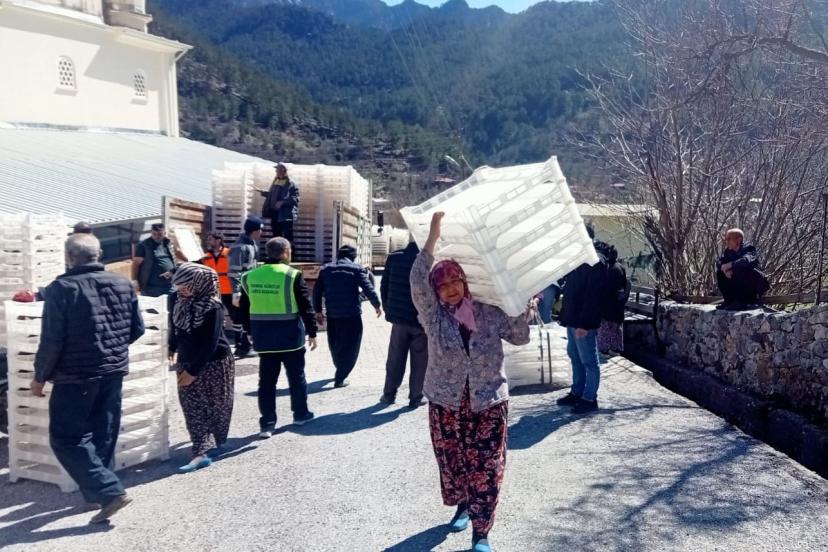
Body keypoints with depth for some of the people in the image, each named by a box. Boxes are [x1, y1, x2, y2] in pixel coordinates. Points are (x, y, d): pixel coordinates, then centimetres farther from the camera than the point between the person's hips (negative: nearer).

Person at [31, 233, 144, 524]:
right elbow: (137, 329, 8)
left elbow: (52, 341, -15)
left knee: (66, 439, 3)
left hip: (75, 377, -6)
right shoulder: (123, 284, 3)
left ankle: (109, 492, -6)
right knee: (104, 435, 17)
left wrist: (40, 377, -1)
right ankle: (97, 492, 27)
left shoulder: (61, 288, -14)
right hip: (113, 373, 6)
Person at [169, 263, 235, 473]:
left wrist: (193, 371, -19)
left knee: (216, 407, 8)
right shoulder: (181, 301, -2)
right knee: (193, 408, 3)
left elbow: (210, 344, -21)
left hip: (214, 364, -6)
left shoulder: (212, 308, -22)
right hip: (187, 362, 6)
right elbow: (176, 328, 12)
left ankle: (214, 445, 25)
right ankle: (203, 451, 7)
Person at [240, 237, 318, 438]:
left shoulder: (250, 276, 3)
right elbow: (306, 307, -10)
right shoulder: (292, 275, -11)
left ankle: (267, 424, 9)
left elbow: (245, 309, 10)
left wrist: (252, 331, 19)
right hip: (290, 335, -3)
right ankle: (300, 414, 28)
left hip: (263, 336, 4)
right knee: (296, 376, 15)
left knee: (267, 380, 8)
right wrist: (312, 332, -1)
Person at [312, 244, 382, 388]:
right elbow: (368, 289, -6)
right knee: (349, 347, 4)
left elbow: (317, 291, 8)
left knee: (335, 346, 20)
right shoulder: (357, 269, -1)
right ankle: (340, 378, -1)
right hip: (352, 314, -4)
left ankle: (340, 370, 38)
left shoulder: (326, 269, 9)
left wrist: (318, 310, 17)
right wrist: (377, 305, 7)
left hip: (332, 314, 4)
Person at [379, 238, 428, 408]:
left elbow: (384, 287, 5)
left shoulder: (393, 258, 0)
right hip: (421, 319, -3)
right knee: (419, 361, 8)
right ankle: (415, 397, 11)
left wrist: (388, 309, 14)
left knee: (395, 359, 15)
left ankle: (389, 394, 20)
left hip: (398, 317, 4)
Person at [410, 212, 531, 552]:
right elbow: (418, 282, -21)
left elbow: (520, 337, 5)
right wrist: (433, 237, -27)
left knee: (486, 468, -2)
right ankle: (462, 505, 41)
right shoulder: (433, 316, -6)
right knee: (451, 461, 15)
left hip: (488, 403, 0)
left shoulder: (489, 313, 0)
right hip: (445, 403, 0)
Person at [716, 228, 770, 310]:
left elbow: (747, 260, -38)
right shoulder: (729, 252, 4)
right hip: (739, 286, 7)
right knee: (720, 273, -6)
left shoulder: (749, 249, -16)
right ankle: (730, 301, -5)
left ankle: (741, 302, -24)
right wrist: (726, 270, -26)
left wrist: (730, 265, -35)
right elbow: (719, 264, -5)